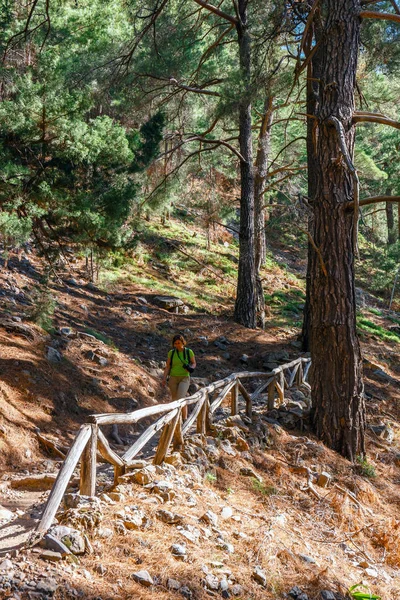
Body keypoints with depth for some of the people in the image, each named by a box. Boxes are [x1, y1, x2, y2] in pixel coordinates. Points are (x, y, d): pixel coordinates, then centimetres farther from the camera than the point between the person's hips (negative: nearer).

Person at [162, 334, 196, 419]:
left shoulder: (189, 352, -5)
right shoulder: (171, 352, -1)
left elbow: (194, 363, 7)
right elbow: (167, 366, 1)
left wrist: (191, 368, -16)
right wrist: (164, 378, -11)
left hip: (184, 378, -3)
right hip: (173, 378, 3)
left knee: (180, 398, -20)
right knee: (175, 400, 8)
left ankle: (185, 419, -10)